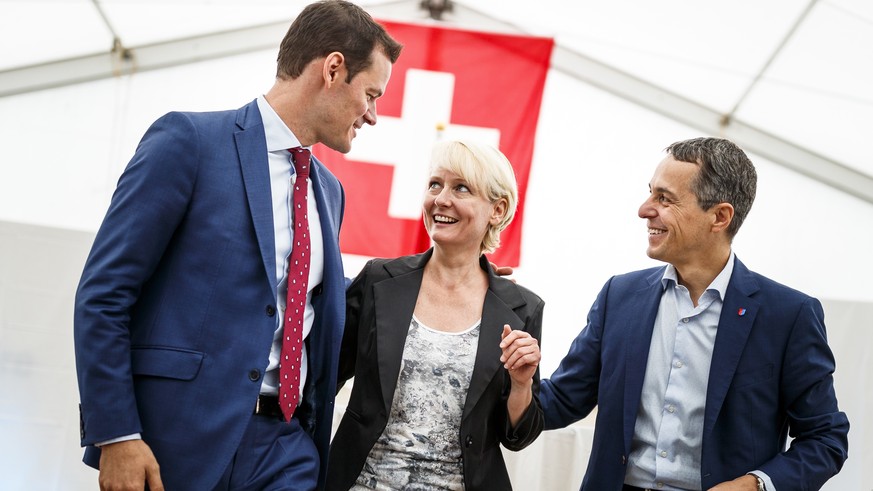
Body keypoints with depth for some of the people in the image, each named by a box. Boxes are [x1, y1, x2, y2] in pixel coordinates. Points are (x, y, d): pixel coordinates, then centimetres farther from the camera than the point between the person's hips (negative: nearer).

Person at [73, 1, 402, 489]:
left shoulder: (329, 190, 17)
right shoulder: (189, 139, -4)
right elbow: (103, 295, -7)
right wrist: (116, 435, -15)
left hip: (288, 450, 6)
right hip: (181, 442, -5)